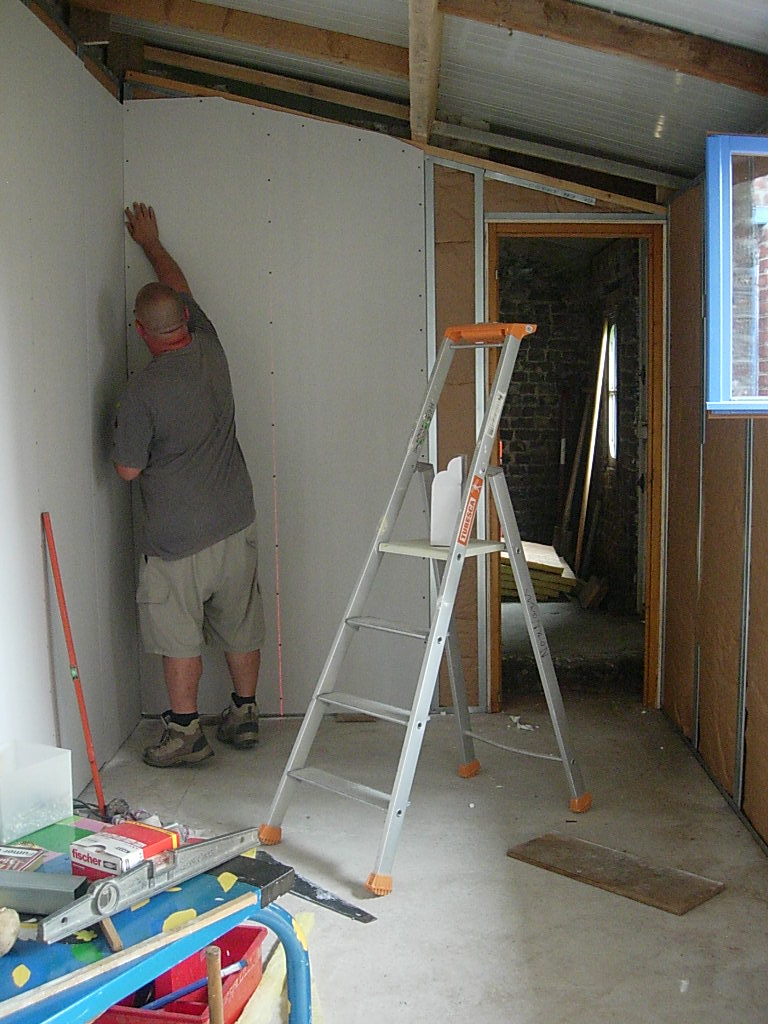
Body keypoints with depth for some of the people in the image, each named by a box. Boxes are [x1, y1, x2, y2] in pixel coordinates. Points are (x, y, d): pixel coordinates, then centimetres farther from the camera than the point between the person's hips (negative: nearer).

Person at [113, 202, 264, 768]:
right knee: (241, 628, 15)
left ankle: (185, 732, 15)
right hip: (236, 524, 6)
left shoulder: (142, 390, -18)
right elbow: (182, 288, 17)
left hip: (179, 538, -6)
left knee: (180, 637, 7)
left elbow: (128, 469, -10)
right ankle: (244, 715, 28)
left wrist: (121, 432, 11)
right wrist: (150, 241, 31)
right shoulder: (210, 349, -2)